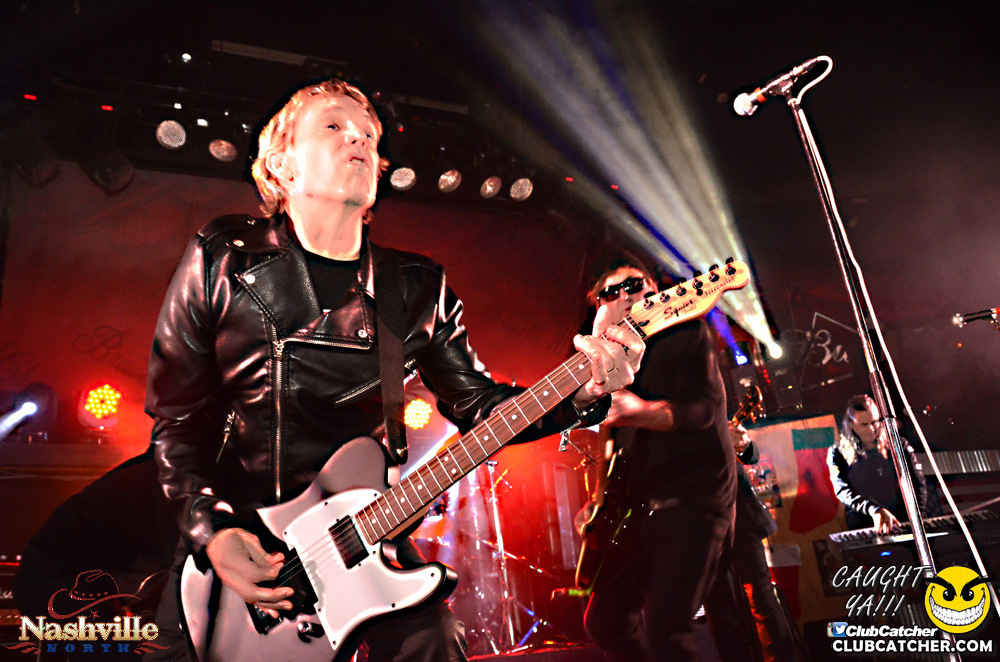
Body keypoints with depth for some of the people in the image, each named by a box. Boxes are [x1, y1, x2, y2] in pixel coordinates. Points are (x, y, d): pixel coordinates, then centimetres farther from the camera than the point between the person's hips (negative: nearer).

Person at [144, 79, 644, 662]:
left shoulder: (418, 289, 1)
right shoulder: (222, 258, -4)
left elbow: (477, 402, 3)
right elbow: (175, 416, -2)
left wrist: (584, 394, -14)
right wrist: (210, 529, -15)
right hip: (233, 548, 0)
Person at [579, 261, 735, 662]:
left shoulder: (684, 332, -2)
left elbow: (704, 407, -16)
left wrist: (641, 413, -33)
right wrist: (606, 498, 7)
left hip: (692, 496, -7)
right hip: (641, 504, 8)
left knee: (664, 629, -17)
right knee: (603, 621, 10)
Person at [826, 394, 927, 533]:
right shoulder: (837, 453, 3)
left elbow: (919, 484, 10)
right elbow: (842, 491, -10)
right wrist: (874, 510, -25)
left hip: (904, 521, 2)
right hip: (863, 526, -1)